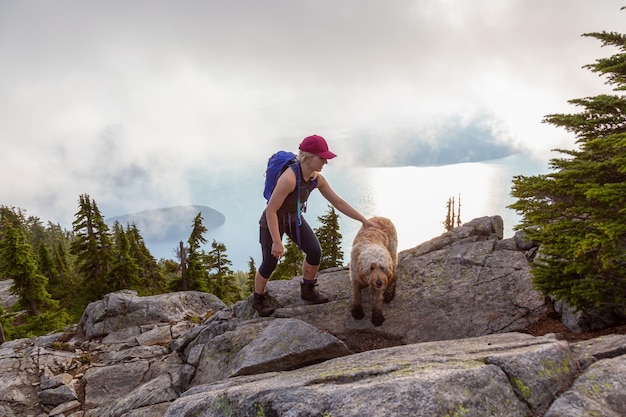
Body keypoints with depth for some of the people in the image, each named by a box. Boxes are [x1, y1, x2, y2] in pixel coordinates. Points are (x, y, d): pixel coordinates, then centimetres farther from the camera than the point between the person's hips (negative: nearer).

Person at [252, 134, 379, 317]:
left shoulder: (317, 179, -13)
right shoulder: (289, 178, -37)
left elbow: (338, 202, -4)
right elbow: (271, 210, -32)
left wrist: (363, 220, -4)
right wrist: (277, 242, -29)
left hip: (294, 218, 7)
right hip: (273, 221, -6)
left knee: (315, 252, -3)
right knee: (270, 264, 1)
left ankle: (307, 290, 21)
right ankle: (258, 299, 29)